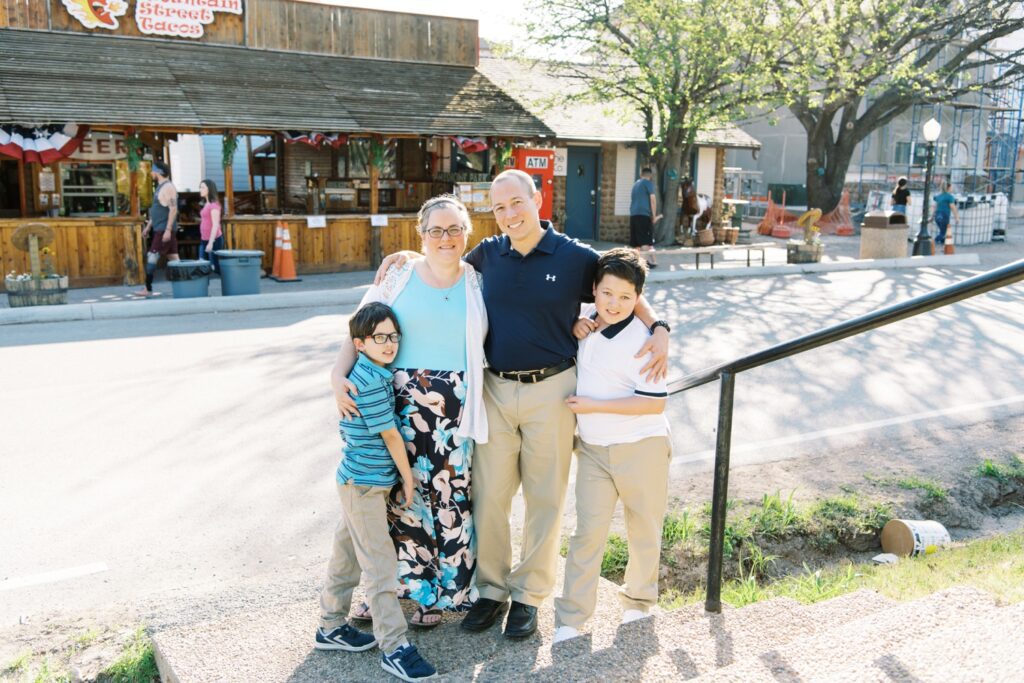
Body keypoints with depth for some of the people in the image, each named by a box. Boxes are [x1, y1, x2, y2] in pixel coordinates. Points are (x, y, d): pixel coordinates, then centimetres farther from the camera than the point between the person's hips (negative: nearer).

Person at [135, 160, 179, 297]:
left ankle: (148, 289, -4)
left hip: (164, 230, -9)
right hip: (160, 229, 9)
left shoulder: (167, 187, -12)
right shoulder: (161, 187, 18)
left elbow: (173, 209, -20)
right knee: (174, 259, 7)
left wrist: (168, 230, -25)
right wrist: (148, 227, 23)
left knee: (152, 257, -8)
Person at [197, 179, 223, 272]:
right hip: (204, 240, 9)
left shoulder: (214, 204, -12)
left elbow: (215, 225, -18)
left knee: (216, 266, -4)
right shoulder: (206, 204, 15)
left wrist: (210, 242, -22)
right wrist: (205, 241, 19)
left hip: (214, 240, -9)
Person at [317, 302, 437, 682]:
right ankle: (393, 647, 4)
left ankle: (332, 626, 33)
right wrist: (408, 476, -7)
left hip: (356, 480, 10)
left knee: (348, 554, 19)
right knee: (381, 566, -4)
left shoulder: (374, 373, 6)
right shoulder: (371, 382, -22)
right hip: (365, 485, -10)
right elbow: (390, 435, -18)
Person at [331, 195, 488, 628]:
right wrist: (339, 373, -11)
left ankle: (440, 592, 25)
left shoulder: (477, 284, 6)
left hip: (456, 404, 0)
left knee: (449, 494, 6)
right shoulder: (399, 278, 4)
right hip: (402, 399, 0)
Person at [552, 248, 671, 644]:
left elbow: (655, 403, -19)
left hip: (640, 448, -4)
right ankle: (571, 617, 9)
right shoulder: (582, 319, 1)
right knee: (589, 529, 2)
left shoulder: (642, 341, -17)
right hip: (593, 447, 4)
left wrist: (594, 406, -20)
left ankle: (639, 600, 34)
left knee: (644, 528, 13)